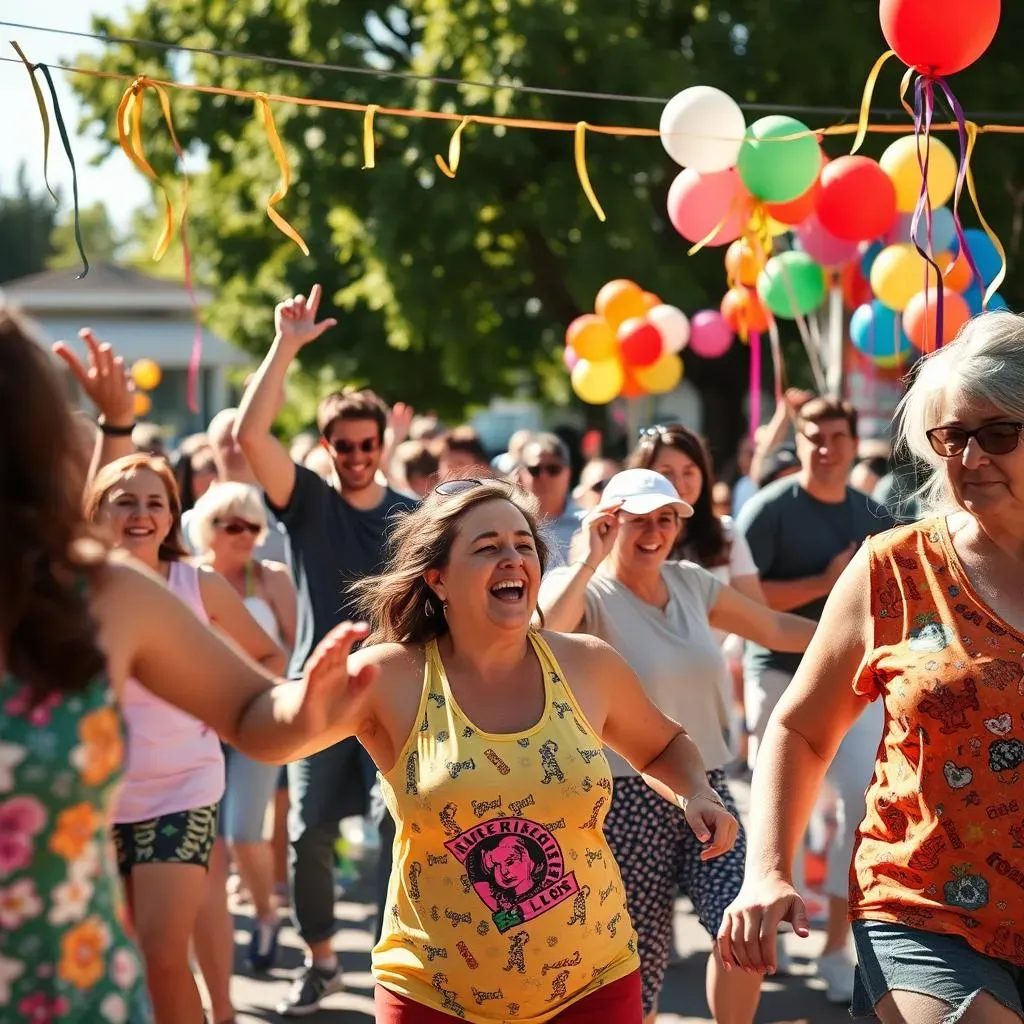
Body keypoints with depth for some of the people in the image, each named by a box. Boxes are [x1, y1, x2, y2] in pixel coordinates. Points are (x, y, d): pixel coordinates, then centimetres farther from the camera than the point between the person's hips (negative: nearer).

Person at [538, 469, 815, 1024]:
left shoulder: (690, 583, 9)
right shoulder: (588, 592, -8)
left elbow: (774, 627, 20)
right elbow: (545, 631, -31)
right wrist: (591, 558, -23)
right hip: (628, 796, -5)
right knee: (639, 963, -1)